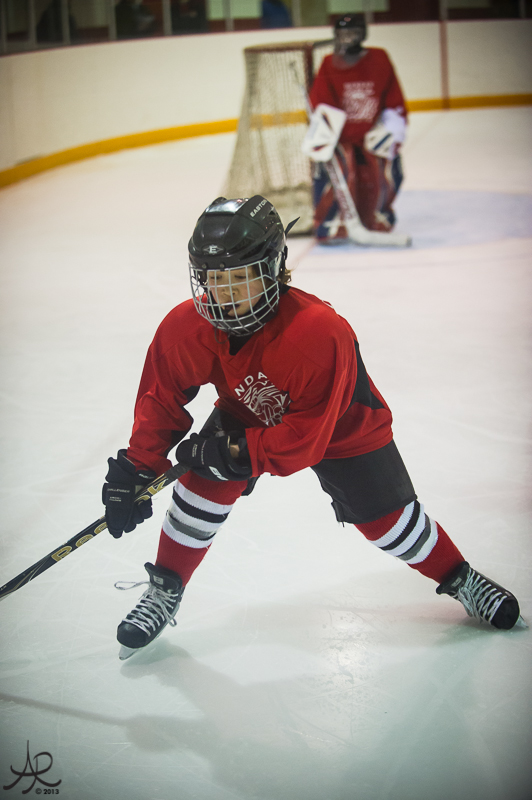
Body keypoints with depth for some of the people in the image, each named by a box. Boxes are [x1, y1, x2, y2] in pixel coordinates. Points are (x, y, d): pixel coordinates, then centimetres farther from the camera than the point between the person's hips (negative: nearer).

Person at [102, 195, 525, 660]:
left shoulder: (321, 334, -42)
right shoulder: (185, 328, -27)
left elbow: (306, 438, -35)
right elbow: (160, 398, -11)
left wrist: (238, 455, -38)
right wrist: (137, 470, -15)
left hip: (342, 425, -3)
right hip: (247, 412, 4)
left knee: (388, 519, -1)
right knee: (204, 483, -14)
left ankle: (460, 579, 25)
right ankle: (164, 591, 7)